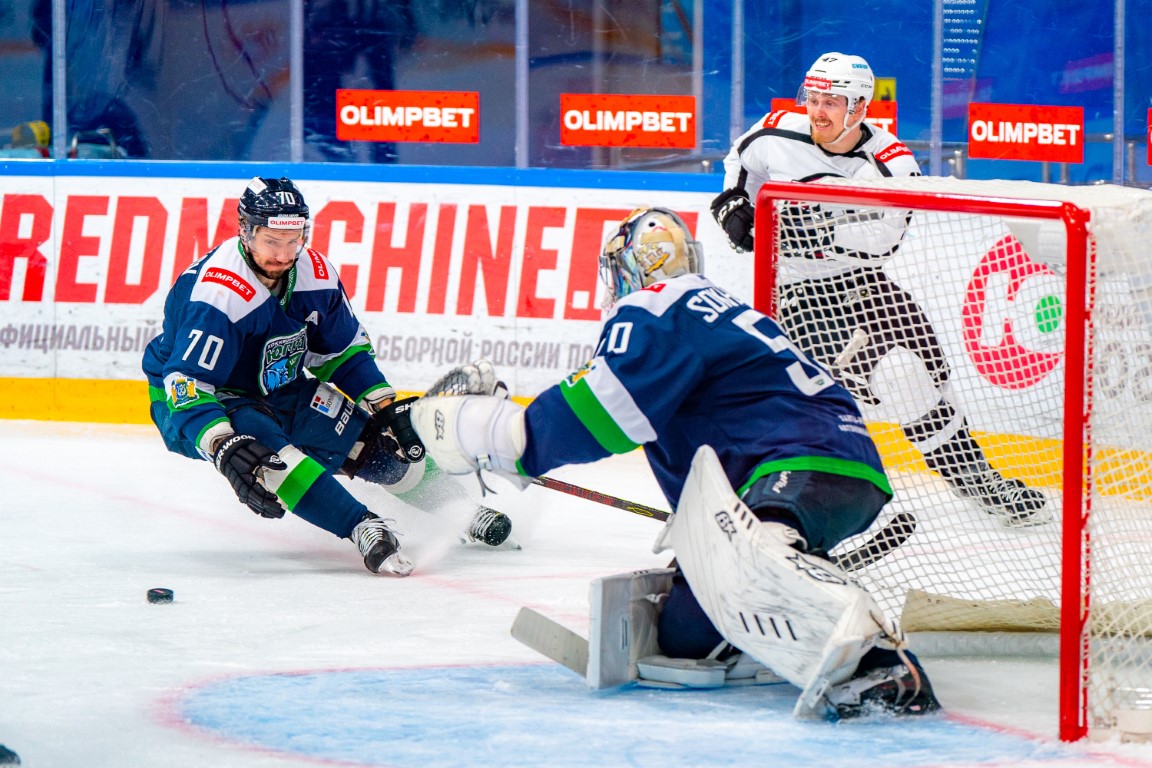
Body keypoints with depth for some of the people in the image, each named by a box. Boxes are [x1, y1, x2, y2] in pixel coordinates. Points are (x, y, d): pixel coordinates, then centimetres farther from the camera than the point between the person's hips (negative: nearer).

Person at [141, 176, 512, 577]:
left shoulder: (315, 274, -10)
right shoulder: (217, 293, -32)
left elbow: (345, 351, 5)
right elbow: (187, 384, -35)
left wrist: (385, 405, -5)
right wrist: (225, 448, -47)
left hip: (278, 390, 7)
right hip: (191, 404, -7)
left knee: (385, 439, -3)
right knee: (271, 456, -37)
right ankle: (364, 529, -37)